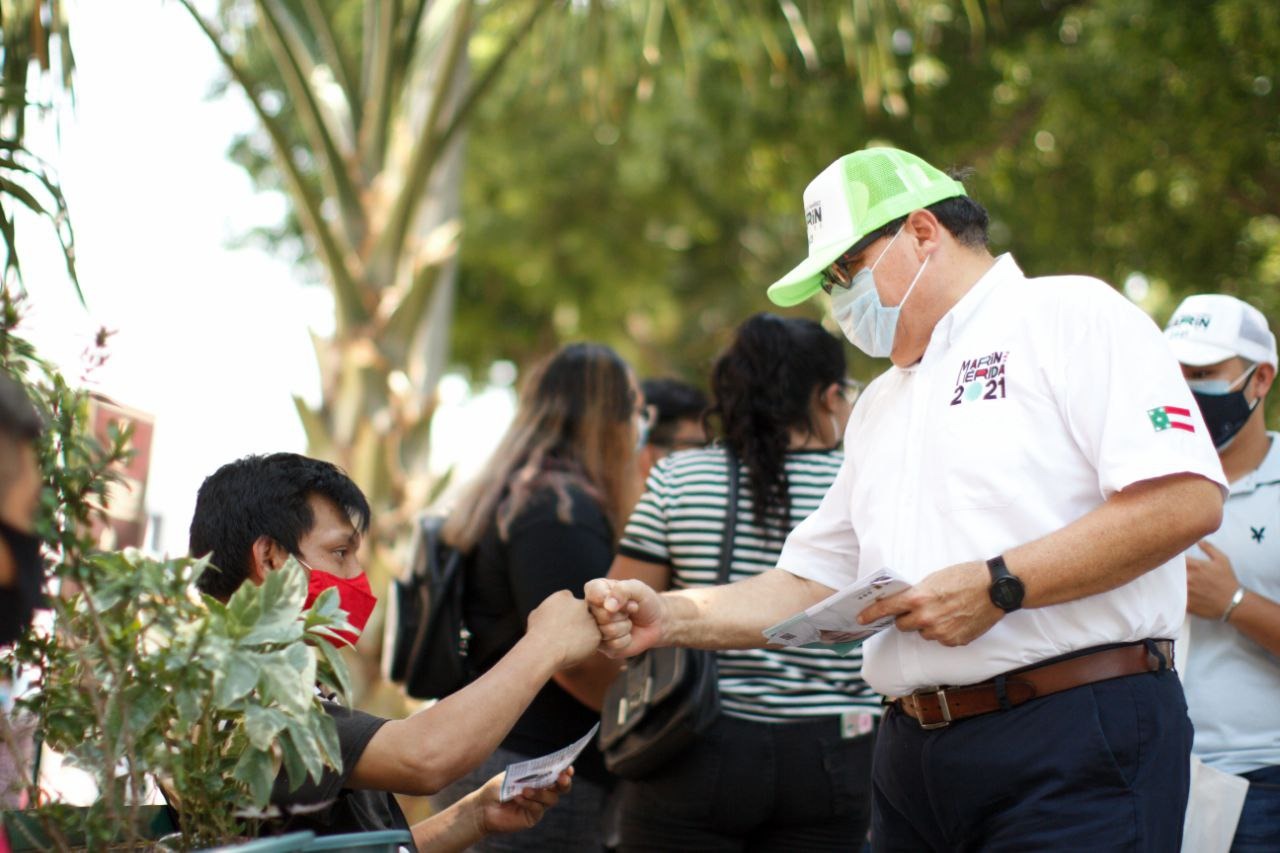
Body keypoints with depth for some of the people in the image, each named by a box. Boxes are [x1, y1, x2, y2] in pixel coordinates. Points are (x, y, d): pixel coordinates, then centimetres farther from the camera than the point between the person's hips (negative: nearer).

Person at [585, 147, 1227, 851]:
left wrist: (997, 587, -17)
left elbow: (1186, 500, -15)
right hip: (912, 756, 7)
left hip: (1075, 743, -7)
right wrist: (672, 617, 7)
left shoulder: (1069, 314, -1)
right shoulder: (879, 406, 25)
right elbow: (812, 583, 24)